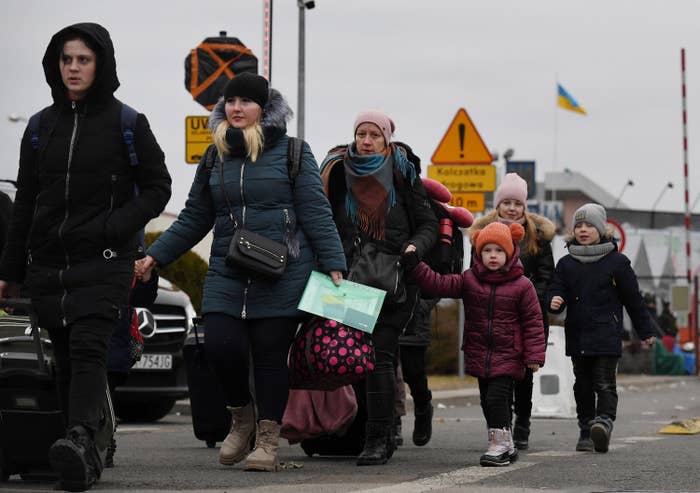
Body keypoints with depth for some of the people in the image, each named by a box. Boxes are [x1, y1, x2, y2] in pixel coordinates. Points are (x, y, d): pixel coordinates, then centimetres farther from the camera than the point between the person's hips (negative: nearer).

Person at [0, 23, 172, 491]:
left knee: (87, 348, -21)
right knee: (66, 360, 4)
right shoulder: (42, 126, 12)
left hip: (103, 262, -5)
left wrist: (117, 228, -12)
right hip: (47, 265, 5)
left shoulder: (126, 123, 0)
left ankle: (80, 437, -36)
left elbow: (157, 187, 3)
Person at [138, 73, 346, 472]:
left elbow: (316, 213, -1)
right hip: (227, 274, 3)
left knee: (270, 355, -1)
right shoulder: (215, 158, 14)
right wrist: (155, 256, 14)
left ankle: (268, 441, 9)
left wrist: (334, 266, -8)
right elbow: (194, 219, 18)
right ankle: (242, 417, 16)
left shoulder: (292, 153, 2)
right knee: (221, 346, -10)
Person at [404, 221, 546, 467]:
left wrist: (534, 356, -8)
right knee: (487, 400, 10)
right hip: (479, 354, 5)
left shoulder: (522, 285, -4)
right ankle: (505, 446, 22)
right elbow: (439, 284, -3)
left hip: (507, 356, -5)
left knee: (497, 396, -14)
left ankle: (500, 445, -6)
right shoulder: (469, 280, 4)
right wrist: (414, 264, -13)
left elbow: (533, 322, -3)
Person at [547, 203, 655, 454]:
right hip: (577, 336, 4)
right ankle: (586, 431, 13)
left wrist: (645, 331, 10)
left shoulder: (616, 262, 1)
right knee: (583, 385, 8)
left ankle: (604, 420, -24)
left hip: (606, 336, -4)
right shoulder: (566, 264, 10)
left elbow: (633, 298, 6)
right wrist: (554, 302, -20)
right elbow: (555, 290, 6)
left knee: (604, 383, -12)